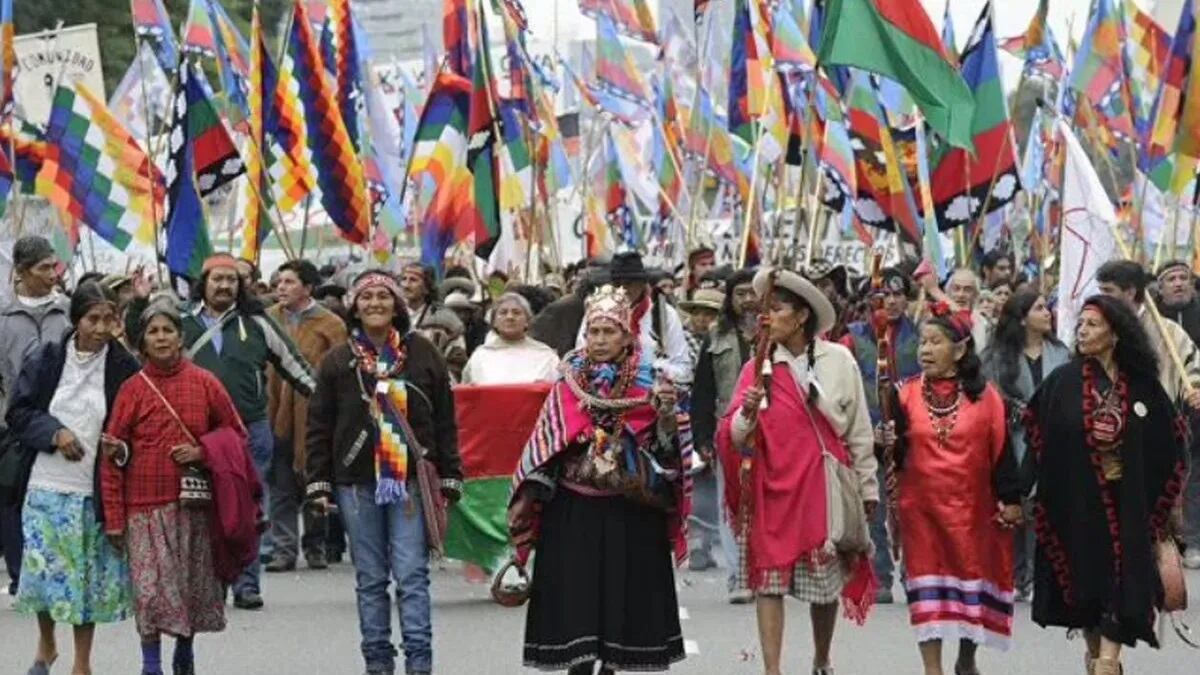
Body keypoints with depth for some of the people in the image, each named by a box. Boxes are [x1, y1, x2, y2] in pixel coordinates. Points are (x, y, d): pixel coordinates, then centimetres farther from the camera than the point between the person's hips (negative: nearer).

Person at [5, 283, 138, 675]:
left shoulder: (123, 367, -4)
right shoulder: (50, 360, 0)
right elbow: (19, 414, 3)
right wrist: (54, 433, -12)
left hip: (95, 490, -1)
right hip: (48, 485, 1)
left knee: (89, 575, 4)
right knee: (42, 567, 4)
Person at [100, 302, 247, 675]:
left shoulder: (204, 383, 3)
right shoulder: (132, 389, -1)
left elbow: (235, 432, 11)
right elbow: (113, 457, -1)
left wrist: (202, 451, -8)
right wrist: (114, 517, -5)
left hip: (193, 503, 2)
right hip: (147, 505, -2)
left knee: (193, 585, 9)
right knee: (150, 587, -8)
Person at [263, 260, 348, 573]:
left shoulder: (330, 325, -2)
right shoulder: (268, 319, 8)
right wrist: (266, 408, -1)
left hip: (313, 416, -2)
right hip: (278, 415, 2)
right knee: (281, 488, 3)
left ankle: (315, 548, 20)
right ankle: (283, 550, 7)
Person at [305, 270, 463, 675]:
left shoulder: (423, 356, 5)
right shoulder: (338, 362, 6)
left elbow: (445, 422, 7)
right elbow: (319, 428, 7)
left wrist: (449, 479, 3)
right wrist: (318, 484, 1)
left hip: (411, 480, -1)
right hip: (356, 484, 1)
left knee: (411, 574, -7)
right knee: (370, 578, 6)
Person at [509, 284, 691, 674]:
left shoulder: (648, 387, 0)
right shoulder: (568, 387, 4)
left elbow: (665, 453, -2)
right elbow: (543, 451, 7)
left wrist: (667, 413, -19)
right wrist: (529, 503, 2)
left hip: (630, 513, 0)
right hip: (574, 512, 1)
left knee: (622, 593, 3)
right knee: (575, 597, -2)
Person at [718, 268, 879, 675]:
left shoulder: (838, 360, 0)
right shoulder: (757, 368, 0)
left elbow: (858, 430, 5)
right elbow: (736, 439, -5)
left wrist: (867, 485, 8)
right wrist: (747, 413, -25)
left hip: (825, 484, 0)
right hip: (774, 486, 0)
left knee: (827, 581, 11)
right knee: (769, 579, -5)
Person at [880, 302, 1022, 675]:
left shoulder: (984, 396, -2)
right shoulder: (908, 393, 0)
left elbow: (1001, 448, 0)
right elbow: (898, 452, 1)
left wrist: (1009, 499, -3)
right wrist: (890, 442, -21)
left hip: (971, 505, 0)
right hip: (921, 505, 0)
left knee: (974, 576, 7)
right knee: (927, 584, 0)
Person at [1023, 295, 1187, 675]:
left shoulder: (1141, 384, -1)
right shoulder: (1062, 382, -3)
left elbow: (1167, 439, 7)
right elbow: (1036, 433, 2)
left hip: (1127, 504, 0)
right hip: (1076, 501, 0)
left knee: (1122, 581, -8)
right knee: (1085, 578, 9)